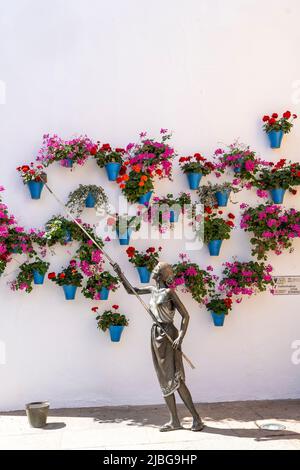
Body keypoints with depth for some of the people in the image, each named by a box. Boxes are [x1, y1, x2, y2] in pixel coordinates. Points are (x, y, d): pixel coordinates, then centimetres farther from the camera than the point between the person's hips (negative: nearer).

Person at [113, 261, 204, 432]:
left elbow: (186, 315, -12)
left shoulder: (169, 292, -10)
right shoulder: (153, 290, 11)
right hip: (156, 336, 7)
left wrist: (180, 337, -23)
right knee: (164, 380, 7)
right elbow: (131, 290, 22)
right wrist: (120, 273, 13)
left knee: (175, 379, -10)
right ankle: (174, 421, 12)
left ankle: (196, 418, -2)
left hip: (169, 336, -7)